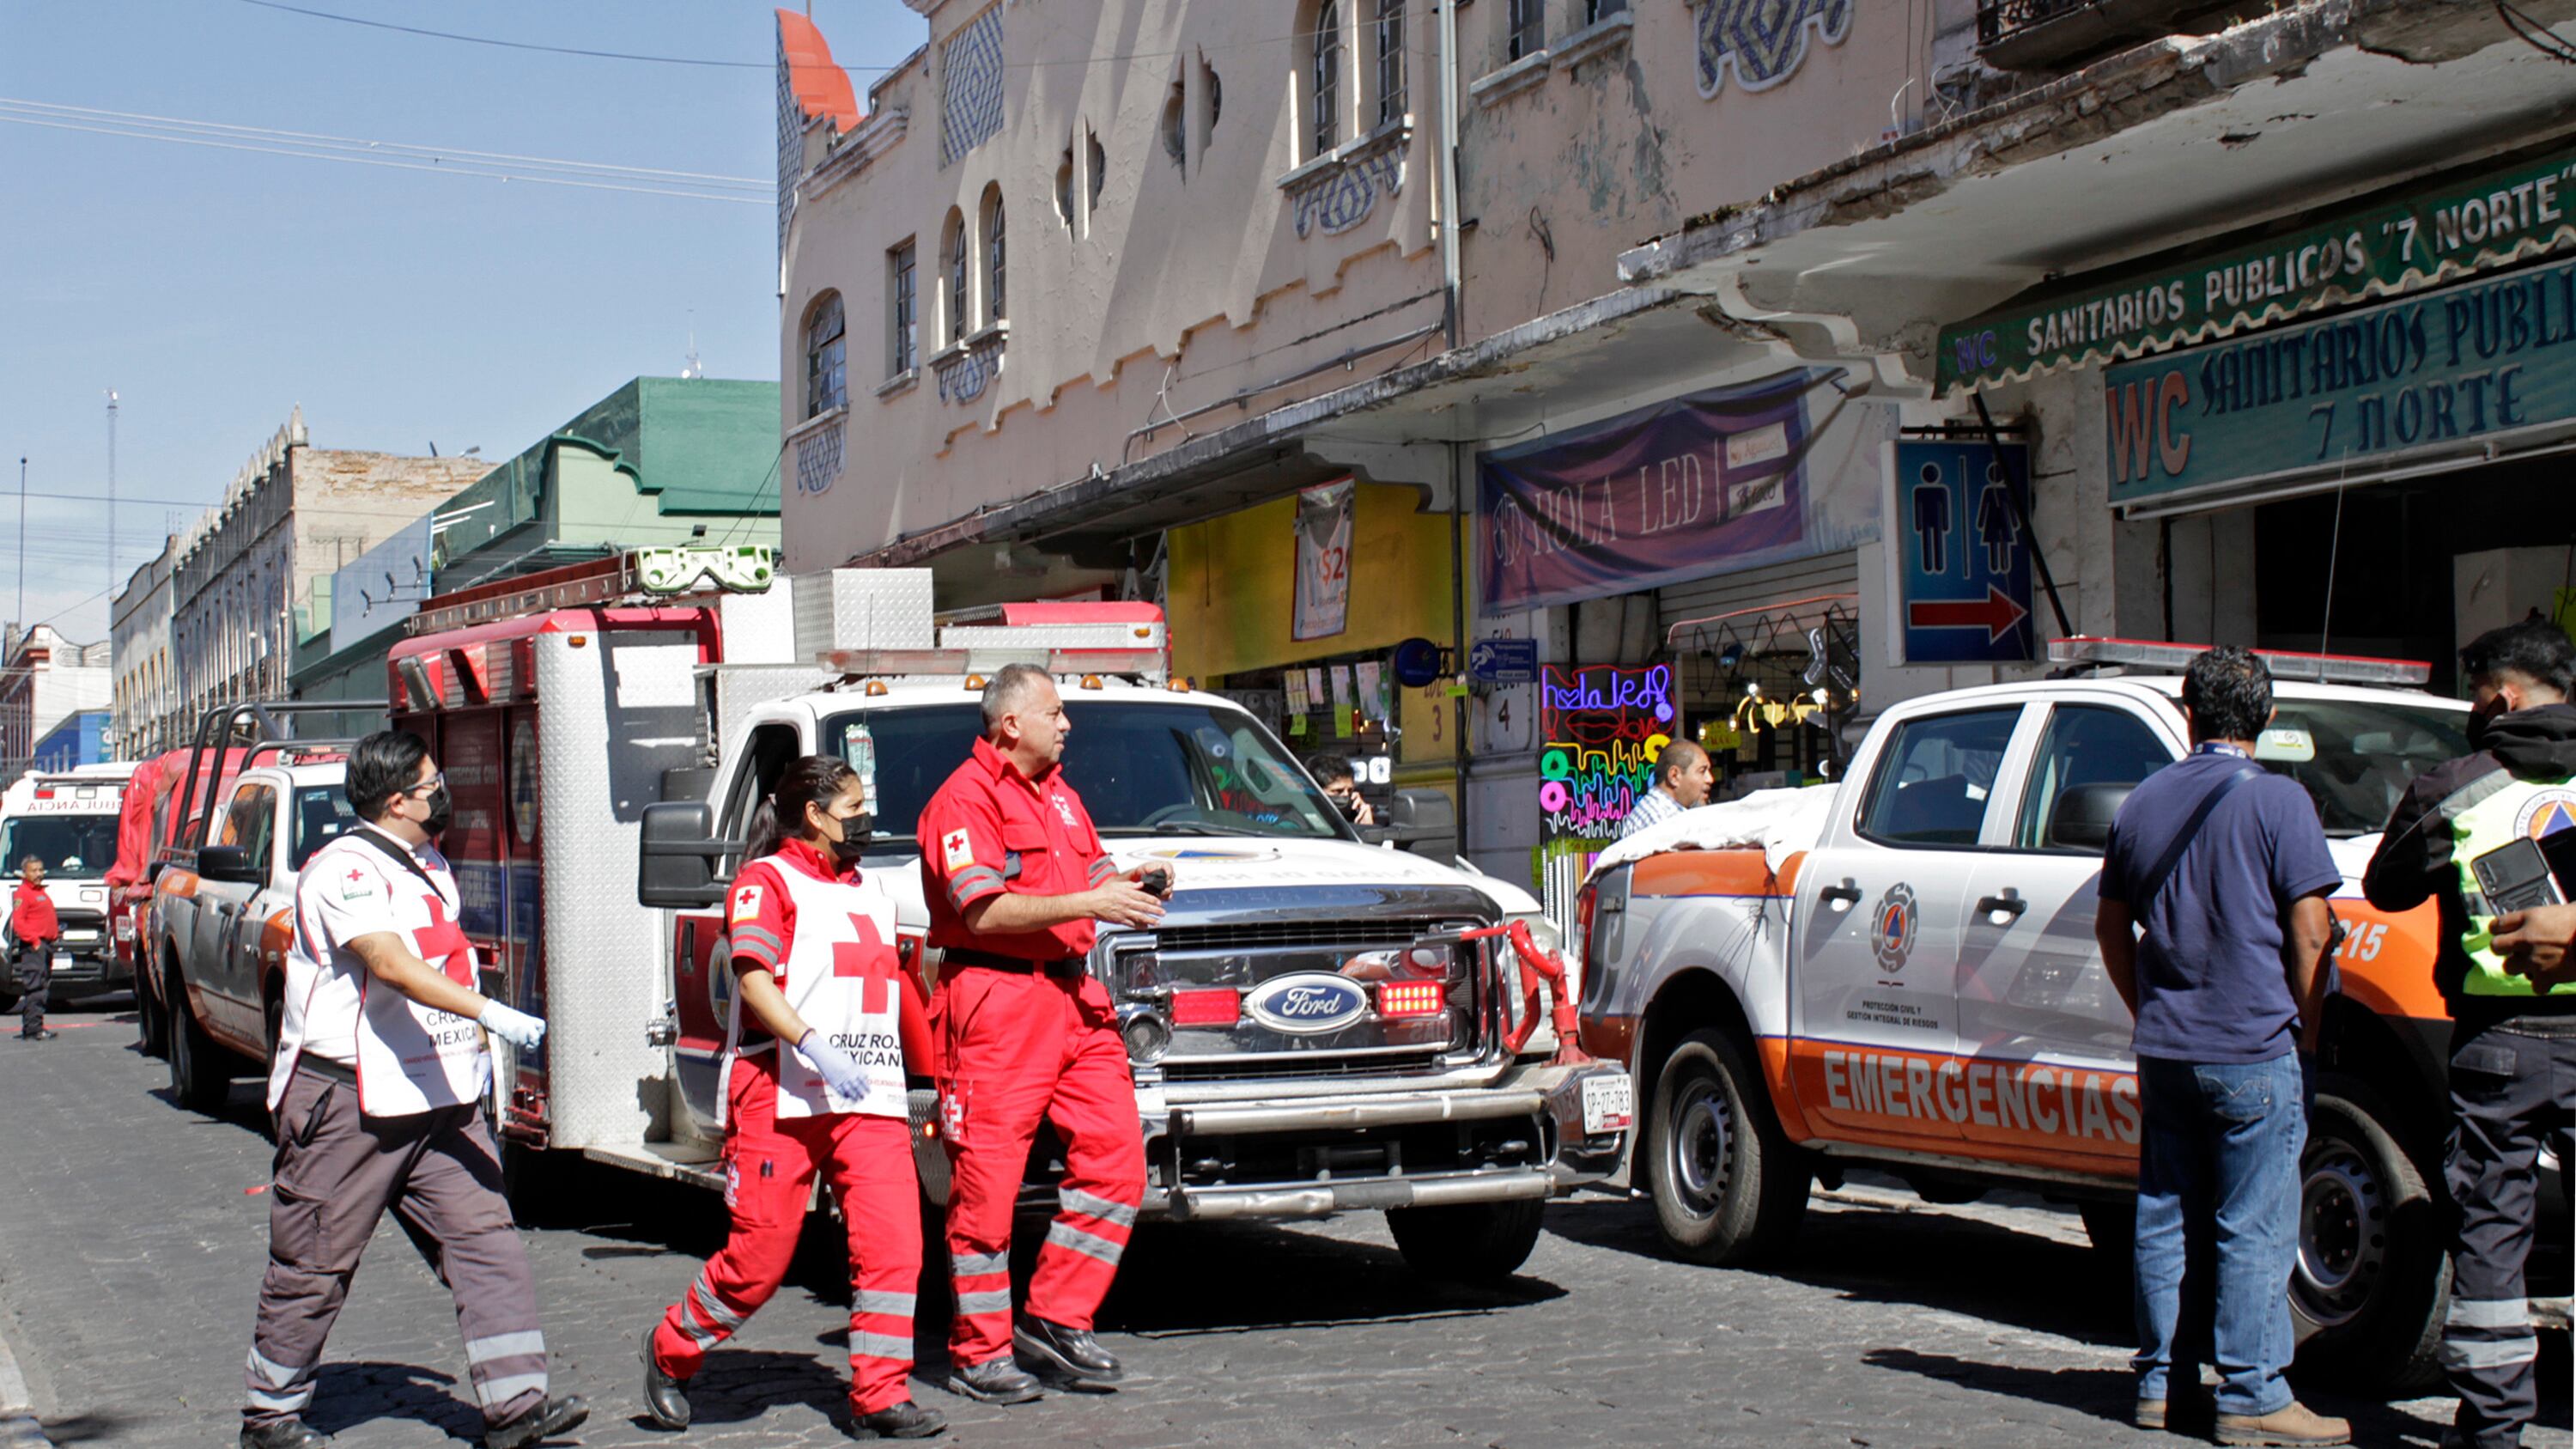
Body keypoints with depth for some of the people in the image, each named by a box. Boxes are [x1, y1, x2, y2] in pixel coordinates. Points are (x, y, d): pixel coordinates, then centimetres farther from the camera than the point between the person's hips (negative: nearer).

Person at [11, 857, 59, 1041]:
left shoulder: (41, 891, 21)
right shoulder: (22, 893, -8)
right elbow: (18, 922, -16)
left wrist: (56, 933, 14)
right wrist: (34, 940, -20)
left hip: (45, 944, 10)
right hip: (32, 946, -10)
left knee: (43, 987, 10)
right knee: (34, 988, -12)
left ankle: (30, 1029, 15)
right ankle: (33, 1029, -14)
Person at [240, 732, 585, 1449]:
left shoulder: (429, 866, 15)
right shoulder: (346, 870, -15)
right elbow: (391, 964, -30)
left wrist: (472, 1052, 23)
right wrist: (489, 1013, -39)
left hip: (437, 1097, 8)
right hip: (349, 1101, -8)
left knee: (484, 1235, -4)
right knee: (315, 1263, 4)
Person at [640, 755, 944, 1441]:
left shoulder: (872, 895, 23)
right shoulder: (769, 880, 0)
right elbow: (754, 981, -12)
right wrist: (813, 1045, -26)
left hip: (872, 1099, 6)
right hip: (783, 1095, -6)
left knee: (894, 1242, -8)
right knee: (762, 1248, -2)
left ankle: (879, 1397, -3)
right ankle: (671, 1353, 21)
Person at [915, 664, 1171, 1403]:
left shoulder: (1059, 792, 20)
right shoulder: (964, 799, -7)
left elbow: (1093, 872, 26)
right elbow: (985, 911, -16)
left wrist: (1128, 885, 3)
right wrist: (1089, 904, -18)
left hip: (1072, 995, 8)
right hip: (993, 1002, -8)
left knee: (1115, 1156, 1)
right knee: (987, 1179, -3)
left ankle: (1055, 1322, 10)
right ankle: (980, 1352, 6)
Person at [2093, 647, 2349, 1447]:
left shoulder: (2143, 802, 9)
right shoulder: (2278, 801, -8)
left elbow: (2111, 926, 17)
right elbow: (2309, 936, -10)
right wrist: (2307, 1038, 0)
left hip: (2164, 1051, 5)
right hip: (2257, 1050, -5)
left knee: (2164, 1220, 10)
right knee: (2255, 1231, -2)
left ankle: (2161, 1382, 15)